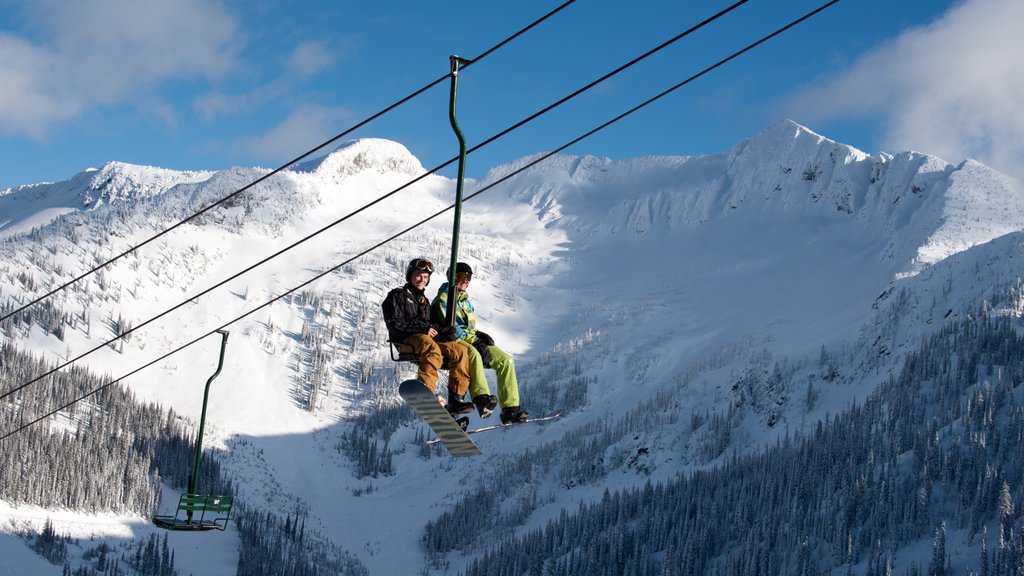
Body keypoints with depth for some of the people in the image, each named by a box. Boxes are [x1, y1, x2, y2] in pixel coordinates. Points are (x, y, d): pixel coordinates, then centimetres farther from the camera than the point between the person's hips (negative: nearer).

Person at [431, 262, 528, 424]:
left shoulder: (467, 302, 27)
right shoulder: (442, 300, 1)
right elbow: (449, 328, -12)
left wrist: (479, 336, 4)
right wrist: (472, 339, -19)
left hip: (471, 340, 8)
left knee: (506, 360, -10)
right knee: (473, 353, -41)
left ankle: (510, 408, -17)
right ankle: (482, 398, -58)